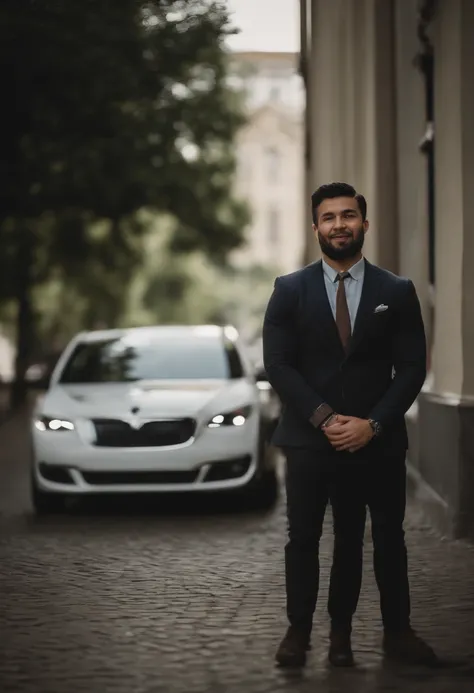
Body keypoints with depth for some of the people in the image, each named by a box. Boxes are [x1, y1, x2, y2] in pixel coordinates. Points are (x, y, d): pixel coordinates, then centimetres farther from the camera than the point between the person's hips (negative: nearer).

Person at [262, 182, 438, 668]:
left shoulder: (397, 292, 3)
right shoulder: (289, 291, 2)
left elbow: (412, 367, 0)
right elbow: (278, 364, -4)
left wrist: (372, 423, -12)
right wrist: (325, 418, -13)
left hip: (376, 440, 1)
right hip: (310, 437, 0)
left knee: (389, 537, 5)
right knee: (303, 539, 3)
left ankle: (397, 632, 14)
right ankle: (299, 632, 12)